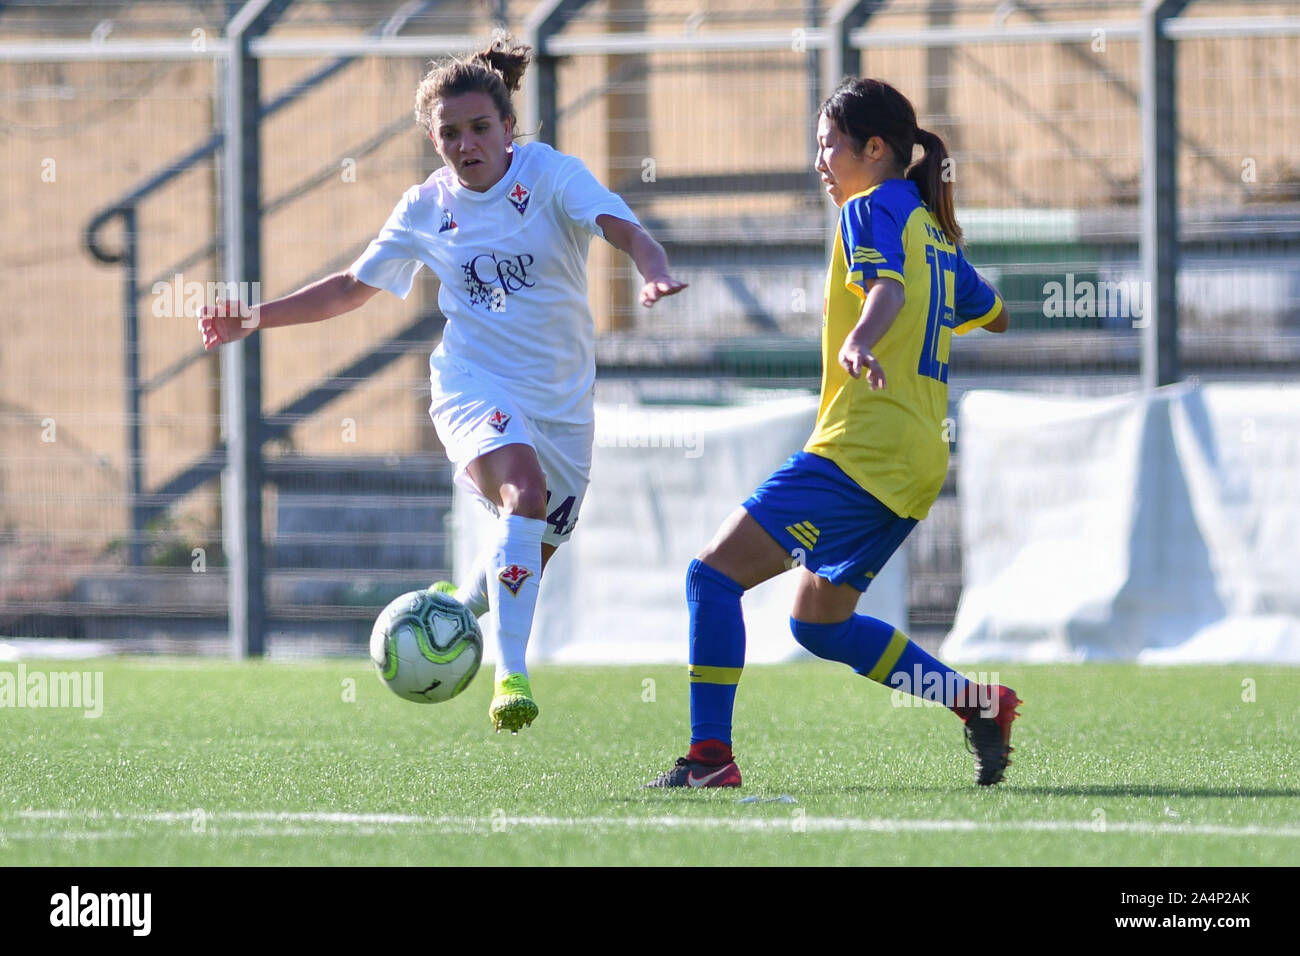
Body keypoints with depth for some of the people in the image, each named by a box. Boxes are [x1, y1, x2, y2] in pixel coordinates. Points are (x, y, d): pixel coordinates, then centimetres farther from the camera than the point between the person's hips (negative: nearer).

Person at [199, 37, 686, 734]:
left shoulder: (550, 175, -3)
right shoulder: (426, 209, 4)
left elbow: (623, 229, -18)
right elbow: (353, 288, 17)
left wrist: (655, 275, -40)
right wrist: (255, 319, 12)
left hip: (562, 401, 2)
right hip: (474, 385, -2)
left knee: (530, 559, 5)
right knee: (526, 490, -32)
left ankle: (455, 606, 41)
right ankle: (511, 677, -37)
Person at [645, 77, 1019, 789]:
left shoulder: (874, 209, -5)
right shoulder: (931, 229, 21)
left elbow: (888, 287, -26)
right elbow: (995, 314, 35)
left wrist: (861, 342, -47)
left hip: (861, 448, -10)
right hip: (916, 458, 10)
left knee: (713, 575, -11)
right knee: (819, 624, 20)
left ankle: (709, 756, -18)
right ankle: (978, 704, 13)